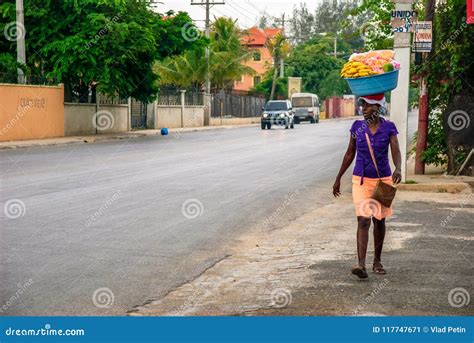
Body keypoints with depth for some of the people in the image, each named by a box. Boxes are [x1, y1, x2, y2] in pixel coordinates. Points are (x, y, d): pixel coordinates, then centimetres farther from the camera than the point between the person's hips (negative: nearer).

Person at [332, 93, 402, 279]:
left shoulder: (388, 127, -5)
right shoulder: (357, 127, -1)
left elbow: (396, 152, -14)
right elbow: (350, 154, 8)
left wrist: (398, 169, -35)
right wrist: (338, 178, 10)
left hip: (383, 180, 0)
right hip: (361, 180, 0)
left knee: (379, 220, 12)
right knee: (363, 221, -13)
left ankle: (377, 261, 26)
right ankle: (361, 265, -21)